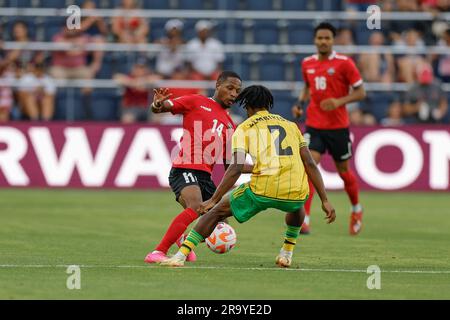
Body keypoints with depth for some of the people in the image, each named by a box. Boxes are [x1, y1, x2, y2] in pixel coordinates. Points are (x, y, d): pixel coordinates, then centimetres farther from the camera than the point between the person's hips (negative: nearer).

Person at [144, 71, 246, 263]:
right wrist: (157, 105, -23)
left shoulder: (229, 125, 24)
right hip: (185, 170, -7)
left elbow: (230, 166, 27)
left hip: (205, 176, 7)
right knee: (196, 208, -33)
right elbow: (162, 108, -1)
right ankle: (158, 253, -33)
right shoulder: (196, 102, 7)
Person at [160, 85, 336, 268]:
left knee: (218, 211, 15)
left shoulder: (245, 128, 12)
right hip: (296, 191, 3)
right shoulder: (291, 125, 23)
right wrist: (325, 201, 15)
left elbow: (236, 168, -1)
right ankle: (287, 253, 37)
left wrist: (213, 200, -1)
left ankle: (181, 255, 5)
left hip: (263, 190, -3)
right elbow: (310, 164, 15)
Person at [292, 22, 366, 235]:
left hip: (338, 127, -2)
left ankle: (356, 209, 40)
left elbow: (360, 92, -6)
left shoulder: (344, 63, -9)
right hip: (314, 126, 2)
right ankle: (304, 219, -21)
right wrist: (300, 103, 4)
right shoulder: (307, 63, 4)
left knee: (344, 171, 13)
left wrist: (339, 101, -21)